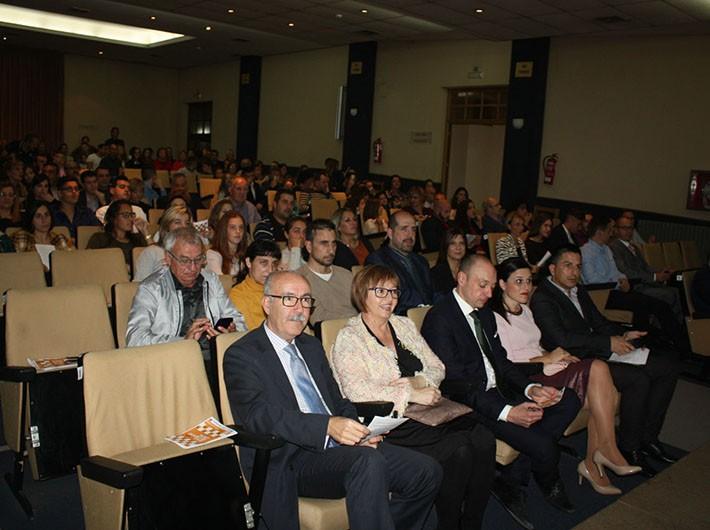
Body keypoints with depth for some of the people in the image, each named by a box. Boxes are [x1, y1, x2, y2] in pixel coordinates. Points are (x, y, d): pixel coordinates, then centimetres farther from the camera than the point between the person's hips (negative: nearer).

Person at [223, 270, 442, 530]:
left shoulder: (312, 346, 20)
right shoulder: (241, 355, -4)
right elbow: (259, 415, -18)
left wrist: (356, 429, -2)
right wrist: (327, 426, -29)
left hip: (339, 445, 8)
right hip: (290, 459, -7)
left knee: (427, 471, -8)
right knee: (368, 462, -34)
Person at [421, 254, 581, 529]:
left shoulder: (484, 312, 14)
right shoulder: (439, 318, -16)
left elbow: (501, 361, 14)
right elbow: (456, 382, -20)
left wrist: (531, 389, -5)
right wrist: (506, 412, -26)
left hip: (498, 391, 10)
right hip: (470, 403, -9)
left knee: (568, 401, -2)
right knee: (543, 448, -21)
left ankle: (511, 479, -1)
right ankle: (509, 485, 16)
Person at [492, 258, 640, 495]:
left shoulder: (525, 311, 23)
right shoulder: (495, 317, -6)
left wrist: (556, 355, 4)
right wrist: (546, 358, -10)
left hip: (544, 368, 9)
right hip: (527, 380, -9)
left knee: (606, 393, -16)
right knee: (598, 369, -22)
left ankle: (592, 463, -9)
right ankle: (607, 450, -13)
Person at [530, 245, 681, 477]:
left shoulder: (579, 290, 19)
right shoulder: (542, 298, -10)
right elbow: (560, 338, -21)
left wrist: (622, 335, 0)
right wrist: (609, 342, -18)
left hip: (598, 353, 9)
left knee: (668, 366, 0)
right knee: (638, 378, -27)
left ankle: (648, 436, 8)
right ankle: (630, 448, -10)